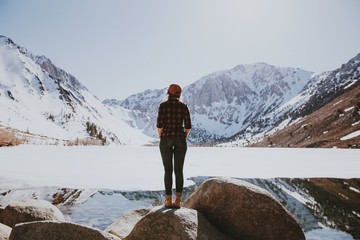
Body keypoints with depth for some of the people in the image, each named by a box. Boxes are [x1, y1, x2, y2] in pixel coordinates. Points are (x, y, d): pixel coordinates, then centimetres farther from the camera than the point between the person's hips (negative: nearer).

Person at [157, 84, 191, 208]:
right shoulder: (184, 106, 5)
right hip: (180, 140, 2)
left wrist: (161, 138, 9)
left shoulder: (163, 105, 0)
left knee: (168, 170, 5)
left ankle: (168, 200, 4)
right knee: (179, 170, 6)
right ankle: (178, 200, 4)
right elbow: (188, 126, 1)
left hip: (166, 139, -1)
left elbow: (159, 125, -5)